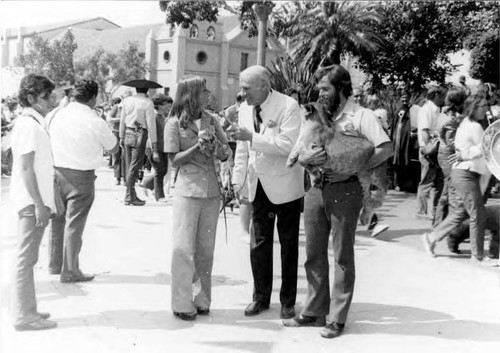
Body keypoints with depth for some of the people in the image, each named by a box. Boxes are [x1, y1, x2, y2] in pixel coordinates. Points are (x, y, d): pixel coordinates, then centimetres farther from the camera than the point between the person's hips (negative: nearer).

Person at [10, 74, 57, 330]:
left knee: (27, 258, 15)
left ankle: (25, 310, 26)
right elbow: (26, 169, -20)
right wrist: (39, 205, -21)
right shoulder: (29, 125, -15)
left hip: (35, 201, 10)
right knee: (26, 258, -3)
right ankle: (24, 316, 5)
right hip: (32, 202, -10)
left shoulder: (35, 123, 14)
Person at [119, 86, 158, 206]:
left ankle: (132, 195, 20)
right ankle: (129, 197, 3)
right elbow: (151, 125, -11)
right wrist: (154, 146, -9)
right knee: (134, 168, -1)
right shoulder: (148, 103, -9)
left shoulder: (127, 100, 7)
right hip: (139, 136, -6)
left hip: (128, 134, 6)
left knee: (129, 167, 13)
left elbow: (122, 120, 13)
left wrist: (121, 137, 24)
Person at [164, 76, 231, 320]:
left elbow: (226, 155, 7)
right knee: (183, 248, -1)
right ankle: (182, 304, 8)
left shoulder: (211, 120, 8)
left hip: (212, 191, 4)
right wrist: (197, 146, -16)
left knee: (206, 249, 9)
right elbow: (174, 161, -5)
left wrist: (214, 143, -13)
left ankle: (202, 300, 20)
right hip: (187, 191, -4)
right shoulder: (174, 123, -3)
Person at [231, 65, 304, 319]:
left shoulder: (288, 107, -15)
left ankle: (288, 301, 20)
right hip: (259, 186, 5)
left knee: (288, 245, 7)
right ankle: (261, 297, 23)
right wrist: (237, 182, 7)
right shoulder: (244, 109, 5)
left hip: (284, 186, -5)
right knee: (258, 243, 9)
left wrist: (251, 137, -29)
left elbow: (288, 145, -26)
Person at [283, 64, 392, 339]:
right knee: (314, 254, 11)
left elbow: (386, 149, -14)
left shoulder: (361, 116, -3)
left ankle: (337, 318, 11)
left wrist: (352, 171, -16)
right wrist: (309, 158, -12)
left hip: (345, 190, -6)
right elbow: (299, 158, 12)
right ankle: (314, 311, 23)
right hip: (316, 190, 6)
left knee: (342, 255, 3)